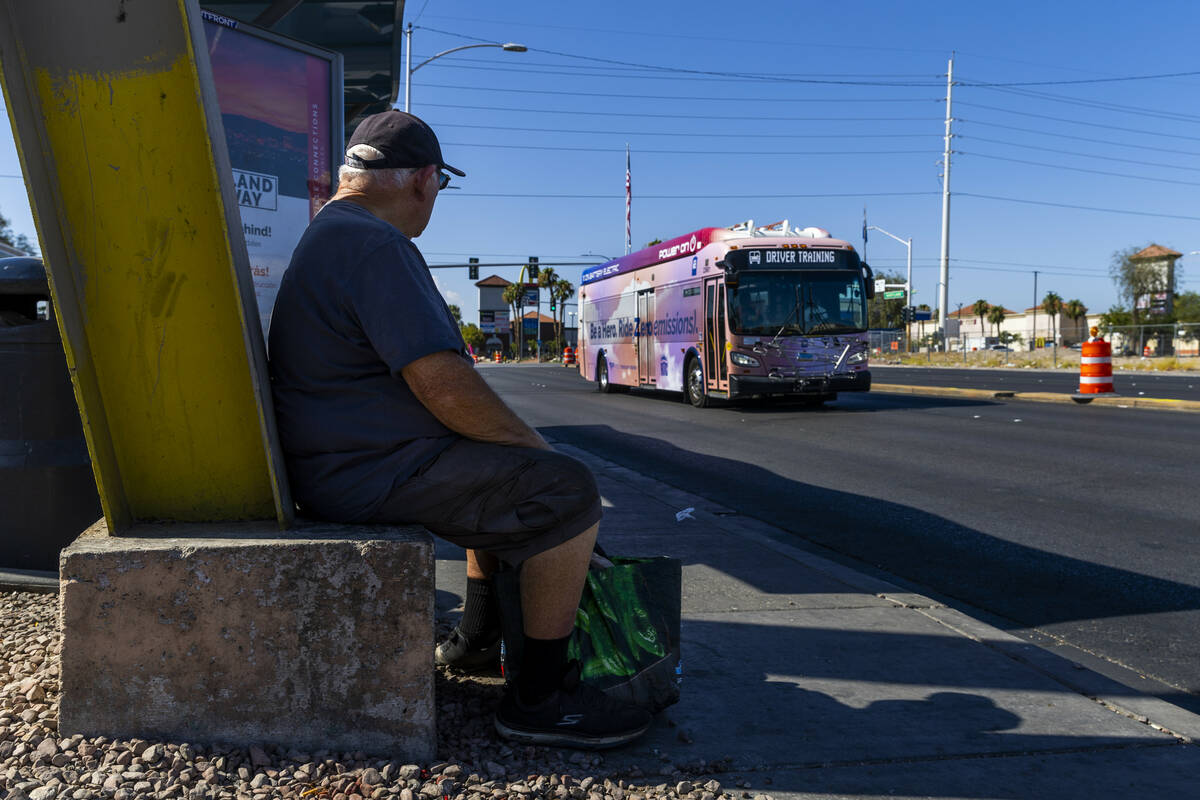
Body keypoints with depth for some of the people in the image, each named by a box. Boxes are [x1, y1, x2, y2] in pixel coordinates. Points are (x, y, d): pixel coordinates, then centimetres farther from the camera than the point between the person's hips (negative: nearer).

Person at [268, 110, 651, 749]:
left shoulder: (328, 235, 18)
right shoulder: (374, 245, -19)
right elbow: (445, 386, -26)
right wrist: (534, 446, -9)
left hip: (342, 457, 11)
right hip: (364, 473, -11)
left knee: (508, 470, 26)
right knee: (566, 491, -15)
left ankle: (478, 632, 31)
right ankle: (538, 698, -7)